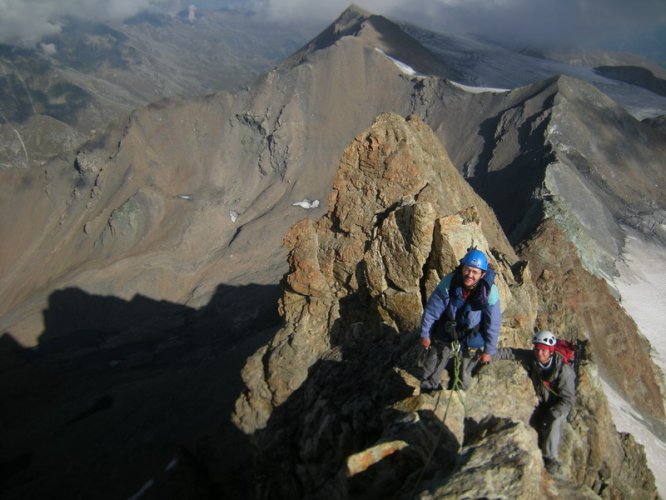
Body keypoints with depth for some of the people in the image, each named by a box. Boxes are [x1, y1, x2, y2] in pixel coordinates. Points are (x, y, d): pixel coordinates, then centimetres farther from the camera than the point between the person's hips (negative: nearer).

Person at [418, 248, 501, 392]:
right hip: (444, 336, 1)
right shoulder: (448, 283, -26)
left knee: (463, 379, 19)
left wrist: (489, 350, -4)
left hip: (471, 342, 0)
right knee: (430, 374, 15)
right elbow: (431, 310, -13)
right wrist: (425, 334, -4)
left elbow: (493, 324, -13)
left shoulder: (490, 292, -25)